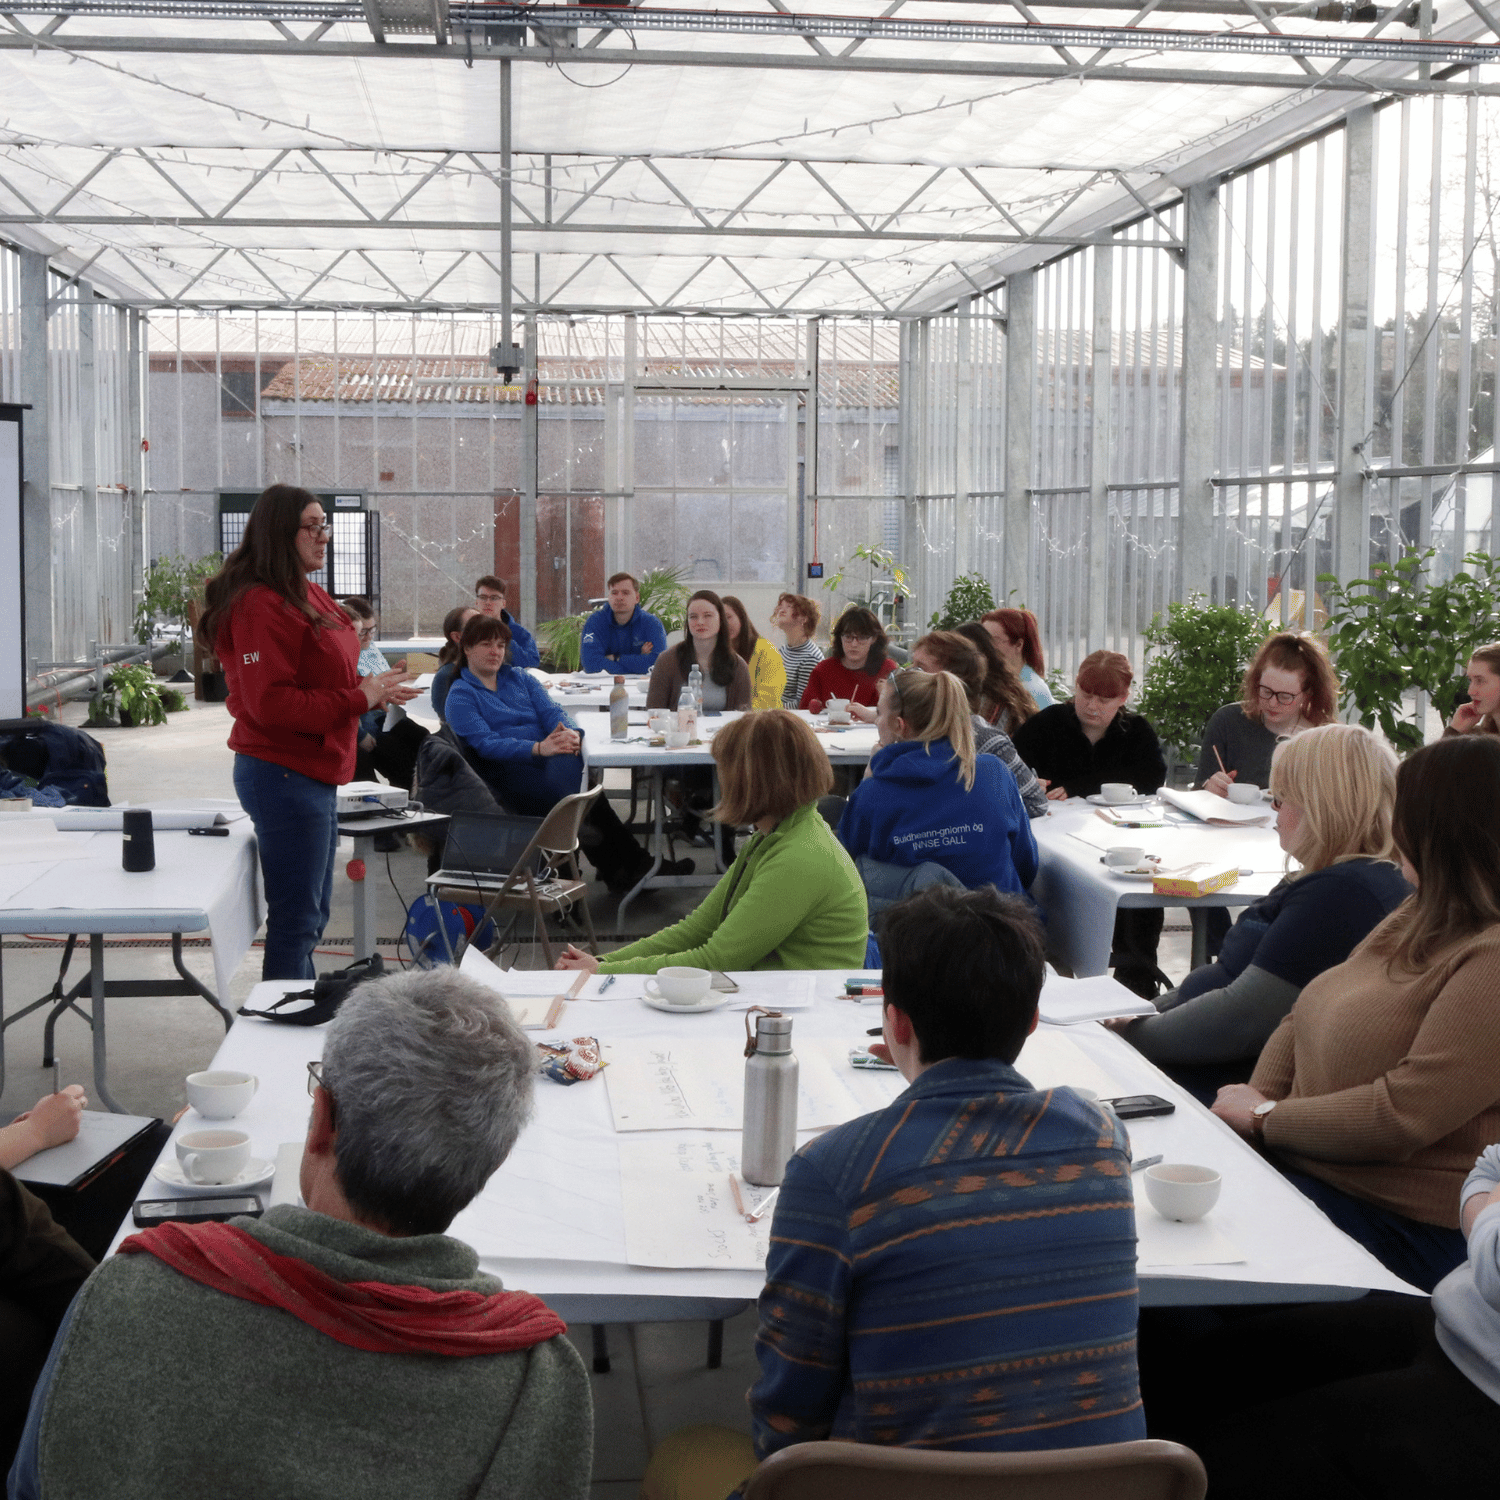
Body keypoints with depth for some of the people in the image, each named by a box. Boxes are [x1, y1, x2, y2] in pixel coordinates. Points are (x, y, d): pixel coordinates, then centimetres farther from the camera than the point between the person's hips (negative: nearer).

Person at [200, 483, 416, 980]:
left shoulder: (307, 595, 14)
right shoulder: (260, 607, -18)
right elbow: (269, 704, -24)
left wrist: (372, 691, 5)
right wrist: (357, 699, -18)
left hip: (314, 774, 11)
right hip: (283, 775, -11)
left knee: (312, 915, 19)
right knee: (296, 919, -4)